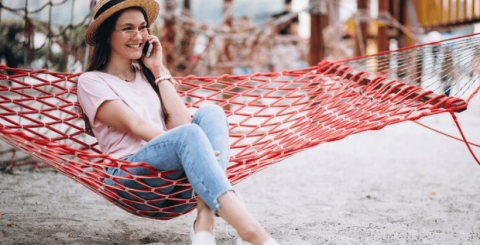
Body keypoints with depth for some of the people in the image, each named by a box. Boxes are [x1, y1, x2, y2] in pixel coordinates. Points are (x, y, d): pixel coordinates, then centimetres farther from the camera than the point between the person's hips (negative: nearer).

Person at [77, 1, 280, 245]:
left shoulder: (147, 74, 24)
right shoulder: (91, 82, 7)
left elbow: (181, 122, 7)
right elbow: (134, 124, -11)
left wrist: (158, 71, 8)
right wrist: (188, 144, -24)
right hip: (129, 175, -5)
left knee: (210, 113, -21)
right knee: (188, 134, -33)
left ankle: (205, 220, -40)